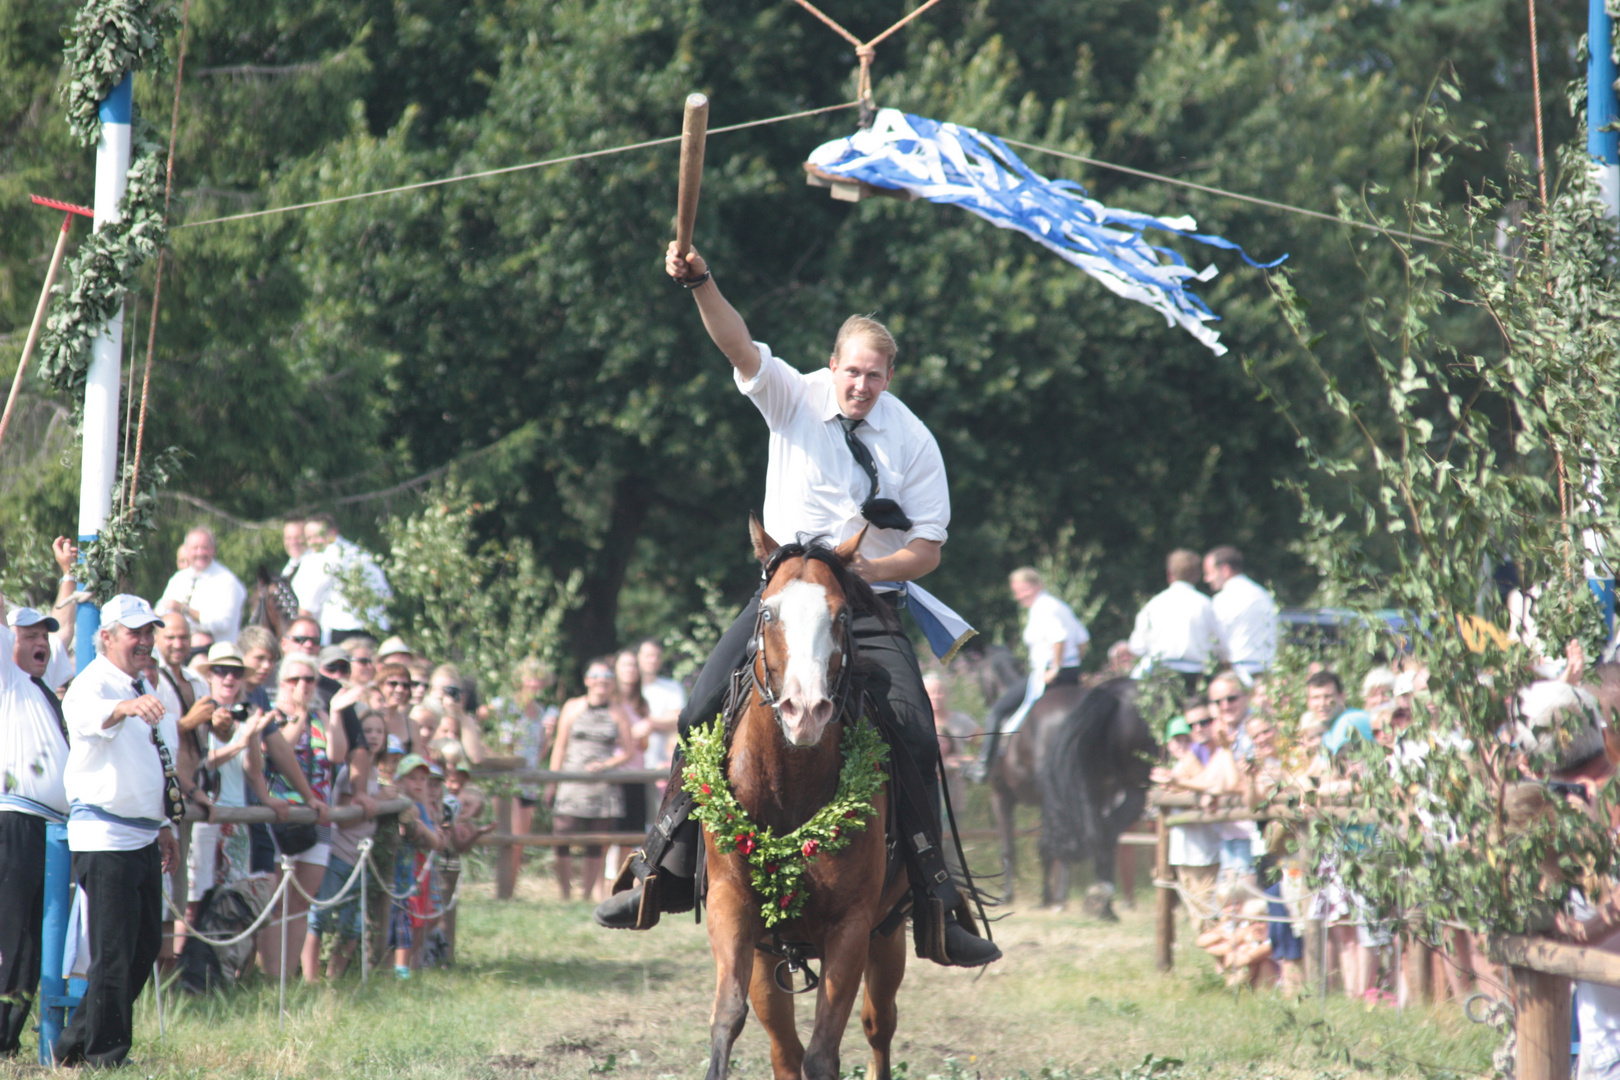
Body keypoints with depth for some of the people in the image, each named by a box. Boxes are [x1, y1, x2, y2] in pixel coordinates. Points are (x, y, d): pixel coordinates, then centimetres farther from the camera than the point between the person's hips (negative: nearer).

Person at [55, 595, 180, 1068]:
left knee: (145, 944, 12)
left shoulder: (143, 689, 17)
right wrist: (127, 707, -59)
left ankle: (74, 1046, 22)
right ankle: (102, 1058, -1)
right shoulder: (94, 683, -12)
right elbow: (87, 712, -38)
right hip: (103, 838, -9)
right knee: (113, 953, -9)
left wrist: (162, 825, 24)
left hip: (143, 838, 9)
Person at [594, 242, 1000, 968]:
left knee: (914, 732, -16)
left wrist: (874, 567, -19)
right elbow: (739, 347, -18)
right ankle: (659, 873, 2)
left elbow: (928, 547, 0)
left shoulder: (913, 441, -1)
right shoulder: (795, 398, -1)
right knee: (703, 710, -10)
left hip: (872, 604, -1)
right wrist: (699, 284, -35)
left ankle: (937, 907, -11)